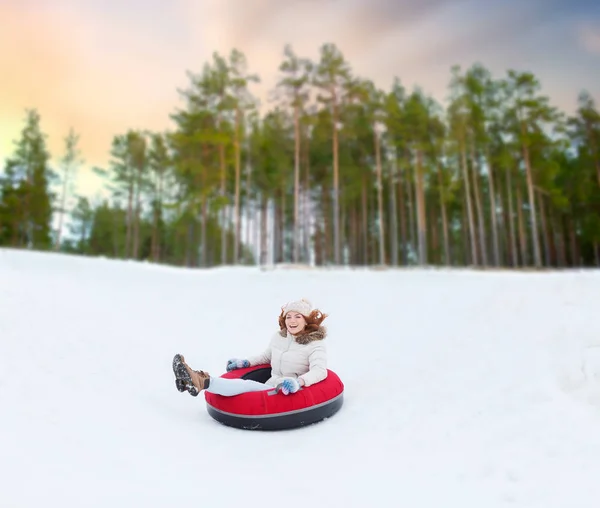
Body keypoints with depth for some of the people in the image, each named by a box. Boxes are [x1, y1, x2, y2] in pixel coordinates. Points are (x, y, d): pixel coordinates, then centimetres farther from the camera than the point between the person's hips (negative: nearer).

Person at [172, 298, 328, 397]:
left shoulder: (315, 344, -9)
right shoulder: (278, 337, 11)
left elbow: (320, 370, -26)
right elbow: (265, 357, 30)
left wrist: (298, 382, -45)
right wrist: (244, 362, 17)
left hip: (289, 394, -6)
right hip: (270, 387, 6)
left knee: (248, 386, -29)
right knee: (246, 385, -22)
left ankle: (203, 382, -41)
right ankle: (197, 381, -36)